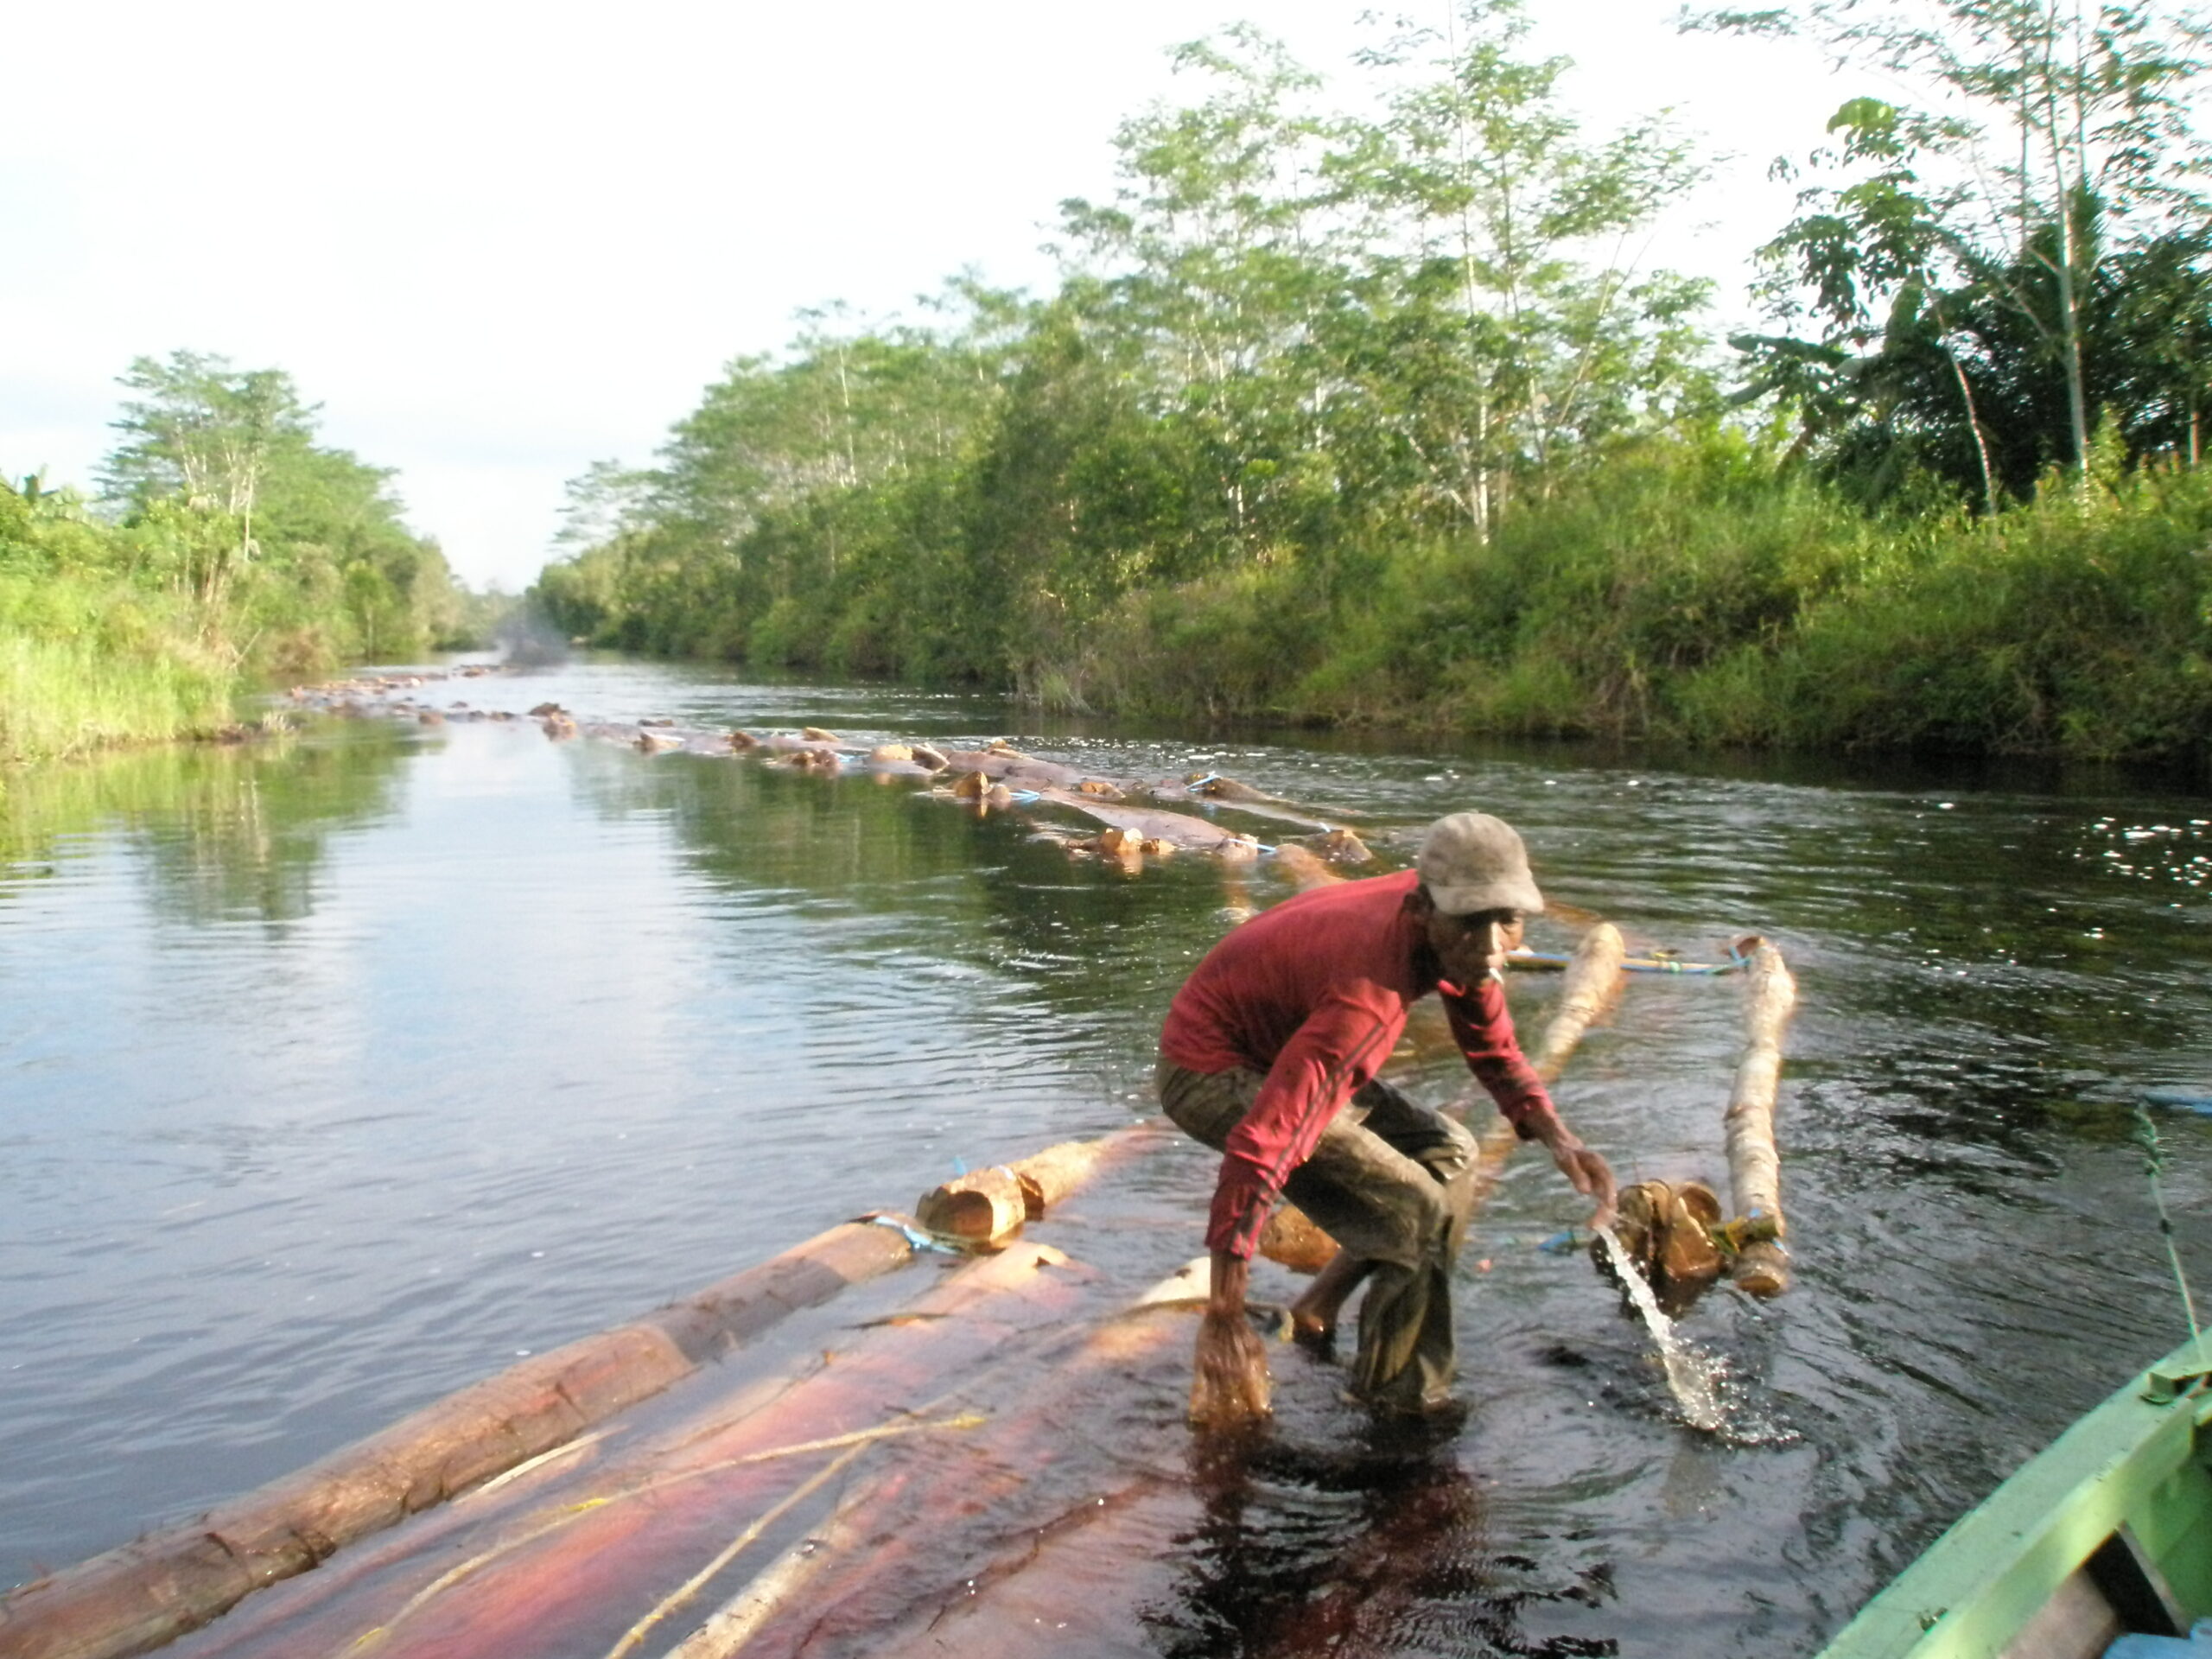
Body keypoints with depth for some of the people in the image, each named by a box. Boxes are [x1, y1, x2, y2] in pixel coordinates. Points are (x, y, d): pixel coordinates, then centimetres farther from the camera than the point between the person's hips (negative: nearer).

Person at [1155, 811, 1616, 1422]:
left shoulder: (1460, 940, -11)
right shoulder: (1371, 999, -37)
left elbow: (1494, 1052, 8)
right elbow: (1258, 1149, -40)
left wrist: (1559, 1141, -10)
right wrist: (1224, 1318, -36)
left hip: (1277, 1049, 9)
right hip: (1211, 1072, -9)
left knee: (1448, 1152, 13)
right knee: (1415, 1209, -16)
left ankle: (1318, 1307, 18)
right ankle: (1402, 1404, 4)